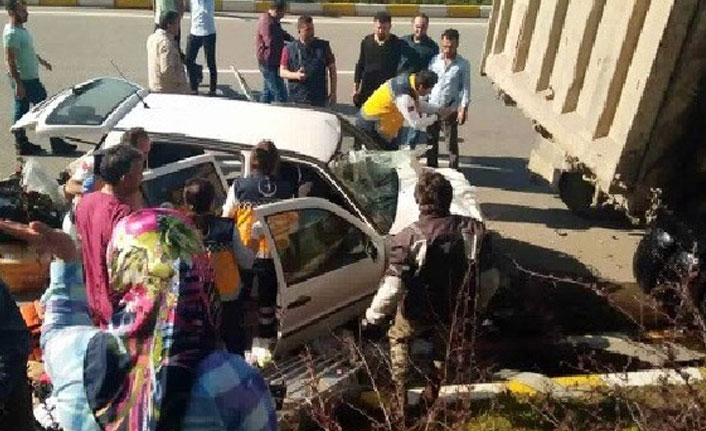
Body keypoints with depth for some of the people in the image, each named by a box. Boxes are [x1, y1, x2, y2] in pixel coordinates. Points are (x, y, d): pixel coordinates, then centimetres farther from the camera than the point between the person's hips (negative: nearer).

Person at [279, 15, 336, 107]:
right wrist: (295, 75, -16)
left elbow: (332, 70, 11)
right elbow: (282, 72, 5)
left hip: (319, 99, 0)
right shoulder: (289, 48, 5)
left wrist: (333, 93, 6)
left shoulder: (323, 46, 7)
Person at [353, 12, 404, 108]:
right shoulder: (366, 41, 6)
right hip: (366, 91, 3)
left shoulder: (397, 44, -3)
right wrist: (356, 88, 10)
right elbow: (360, 65, 13)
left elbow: (400, 69, -1)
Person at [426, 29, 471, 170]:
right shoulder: (434, 60, 2)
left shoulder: (463, 64, -6)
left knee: (452, 143, 5)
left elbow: (465, 87, -5)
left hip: (450, 110, -3)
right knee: (431, 141, 13)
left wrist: (464, 108, -12)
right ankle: (431, 169, 28)